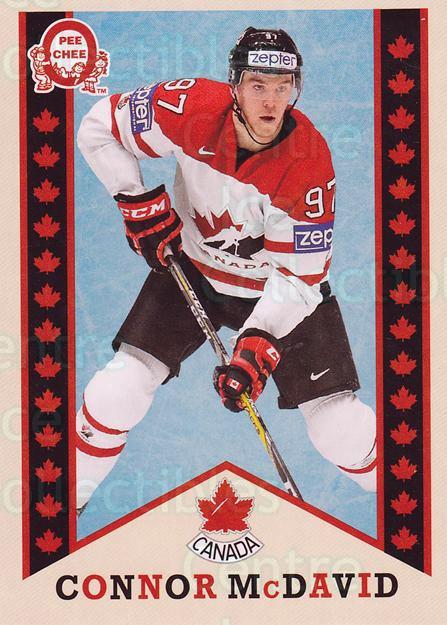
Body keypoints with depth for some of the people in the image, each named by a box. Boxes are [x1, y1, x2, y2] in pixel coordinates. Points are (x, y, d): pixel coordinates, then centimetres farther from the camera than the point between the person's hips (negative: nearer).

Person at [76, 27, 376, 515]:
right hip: (191, 269, 2)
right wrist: (139, 205, -14)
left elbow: (299, 275, -23)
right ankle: (75, 489, 20)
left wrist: (259, 344, -34)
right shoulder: (191, 109, -23)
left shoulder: (311, 164, -27)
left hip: (281, 287, -2)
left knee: (340, 433, -8)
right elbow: (98, 128, -8)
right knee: (118, 391, -7)